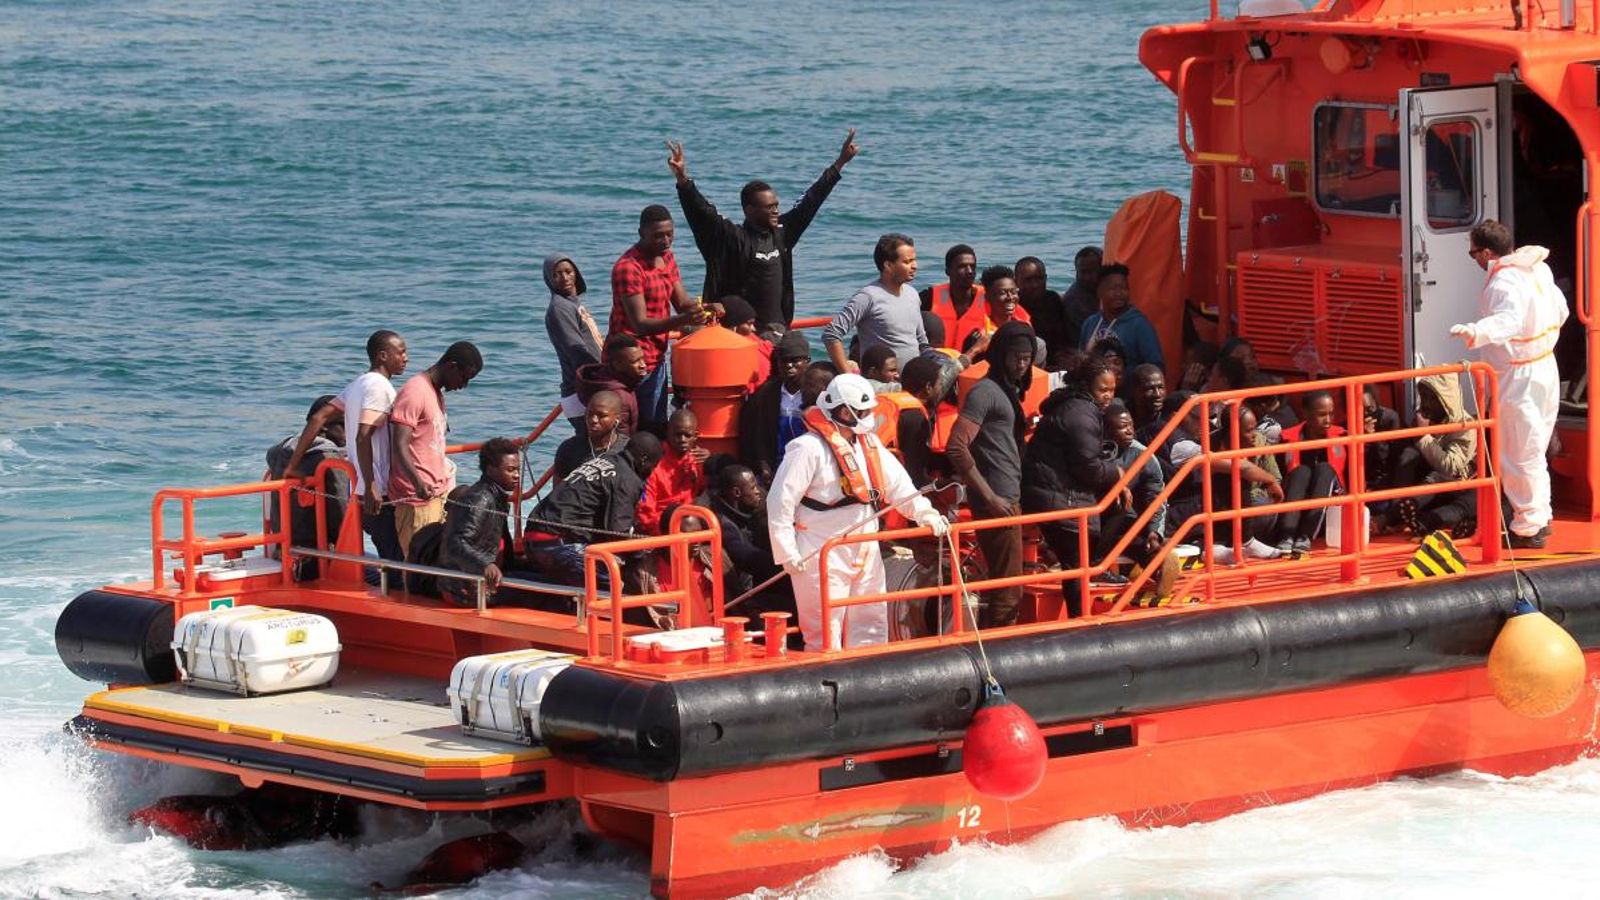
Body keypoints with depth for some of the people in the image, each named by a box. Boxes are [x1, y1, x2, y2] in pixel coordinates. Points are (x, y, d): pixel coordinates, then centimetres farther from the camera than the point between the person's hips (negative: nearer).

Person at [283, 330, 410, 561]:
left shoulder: (358, 385, 16)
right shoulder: (378, 386, -13)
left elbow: (318, 418, 13)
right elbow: (363, 437, -23)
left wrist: (293, 465, 13)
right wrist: (371, 487, -26)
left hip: (358, 491, 9)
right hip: (379, 494, -9)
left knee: (390, 559, 14)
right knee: (396, 560, -7)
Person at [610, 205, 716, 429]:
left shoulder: (667, 258, 9)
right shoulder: (628, 268, -19)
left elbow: (682, 302, 9)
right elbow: (640, 324, -23)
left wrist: (703, 309, -14)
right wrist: (683, 320, -37)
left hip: (657, 358, 9)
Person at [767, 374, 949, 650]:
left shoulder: (869, 443, 11)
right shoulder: (809, 448, -14)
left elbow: (897, 484, 12)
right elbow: (780, 502, -14)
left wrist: (925, 514, -6)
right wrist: (787, 554, -16)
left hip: (865, 552, 8)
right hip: (822, 556, -8)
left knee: (872, 629, 12)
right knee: (825, 636, -7)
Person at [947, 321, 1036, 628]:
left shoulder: (1008, 392, 18)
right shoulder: (985, 391, -12)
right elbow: (957, 447, -21)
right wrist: (990, 497, -20)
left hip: (1009, 500, 10)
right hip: (998, 504, -10)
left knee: (1000, 588, 14)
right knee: (1008, 592, -9)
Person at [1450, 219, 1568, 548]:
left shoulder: (1504, 282, -23)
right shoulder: (1538, 269, 6)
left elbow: (1509, 319, -42)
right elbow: (1560, 311, 17)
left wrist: (1476, 333, -59)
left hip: (1518, 377, -10)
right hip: (1545, 368, 10)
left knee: (1518, 455, -1)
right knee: (1535, 450, 23)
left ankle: (1528, 528, 4)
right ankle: (1541, 517, 33)